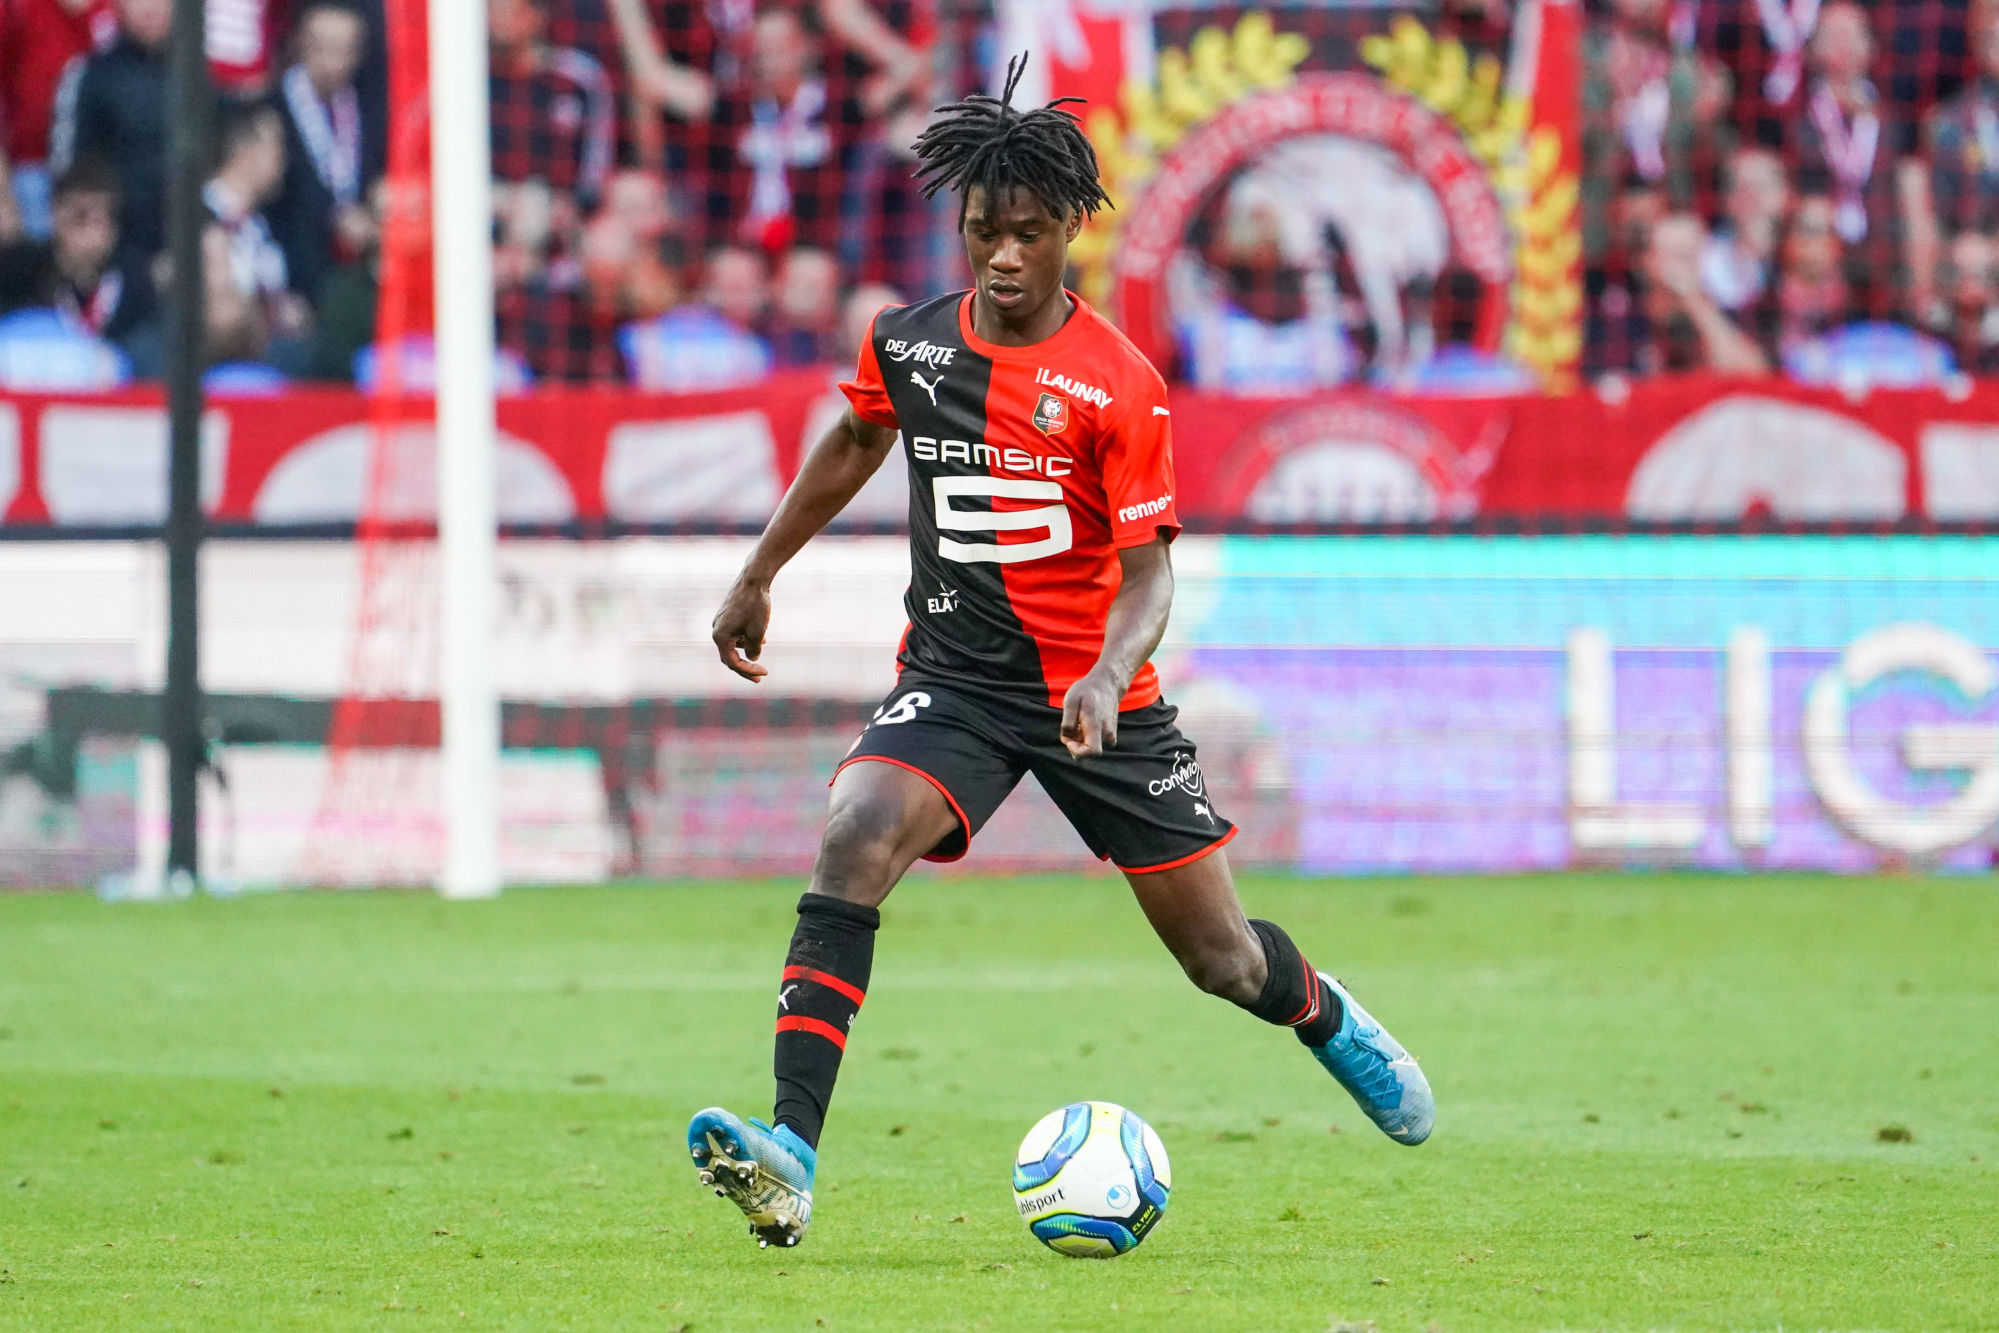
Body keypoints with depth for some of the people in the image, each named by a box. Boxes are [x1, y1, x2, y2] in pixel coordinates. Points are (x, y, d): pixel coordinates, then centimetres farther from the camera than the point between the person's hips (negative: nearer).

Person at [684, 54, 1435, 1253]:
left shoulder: (1121, 387, -13)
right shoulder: (906, 345, -1)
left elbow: (1147, 570, -14)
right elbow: (854, 444, 21)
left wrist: (1107, 677, -33)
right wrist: (759, 577, 25)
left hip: (1098, 694, -2)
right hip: (955, 678, 2)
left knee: (1222, 957, 6)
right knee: (853, 846, -28)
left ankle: (1328, 1019, 45)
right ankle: (791, 1161, -36)